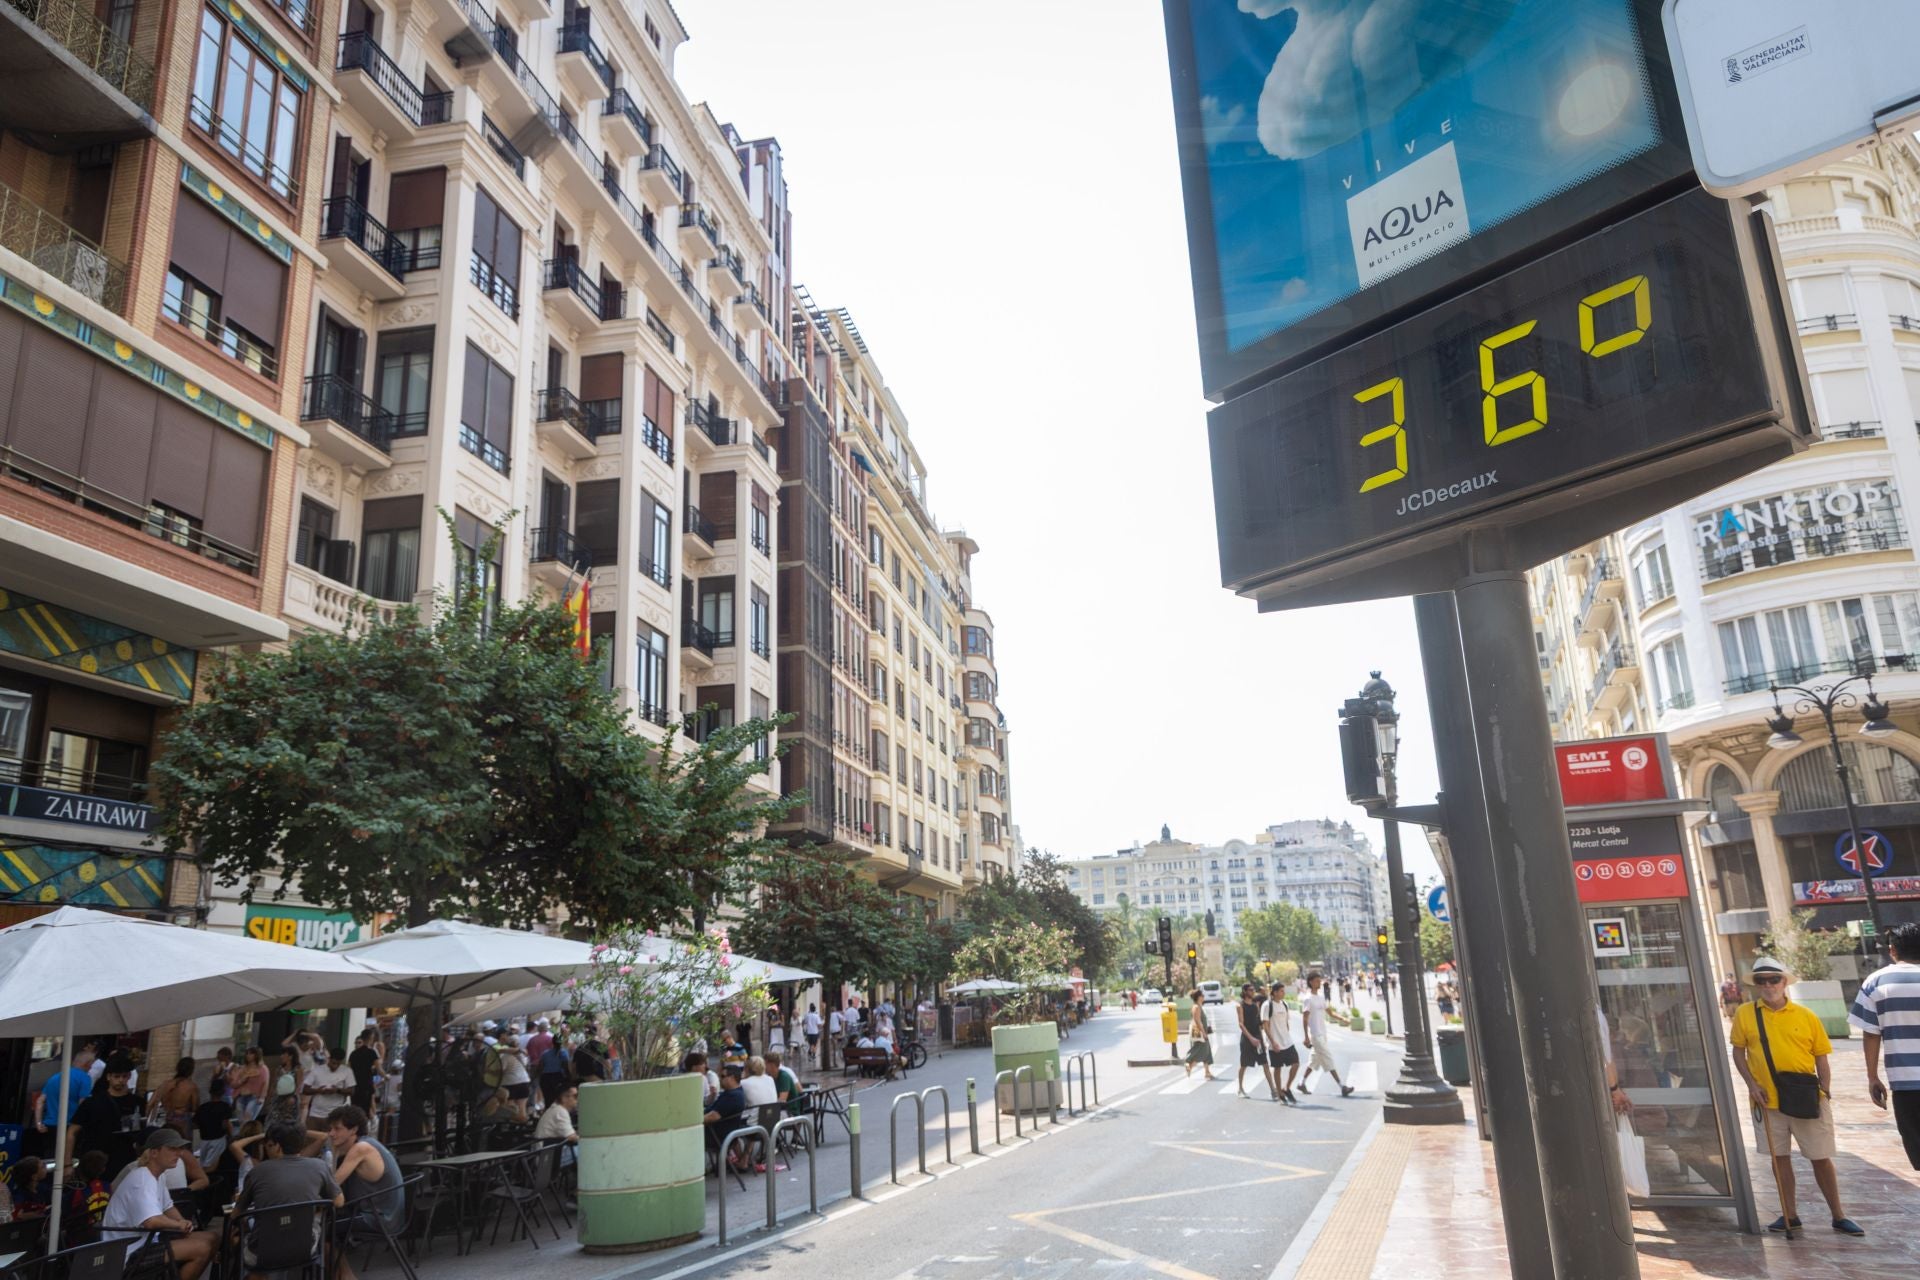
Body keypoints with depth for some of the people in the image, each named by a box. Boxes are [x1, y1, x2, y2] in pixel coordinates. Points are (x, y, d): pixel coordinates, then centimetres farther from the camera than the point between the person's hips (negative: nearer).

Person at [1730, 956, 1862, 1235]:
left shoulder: (1806, 1016, -2)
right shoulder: (1745, 1014, -2)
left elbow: (1821, 1059, 3)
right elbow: (1739, 1052, 5)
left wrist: (1825, 1092, -4)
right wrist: (1752, 1084, -6)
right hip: (1768, 1100, 0)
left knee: (1821, 1158, 8)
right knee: (1780, 1157, 10)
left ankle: (1839, 1216, 24)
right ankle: (1789, 1215, 22)